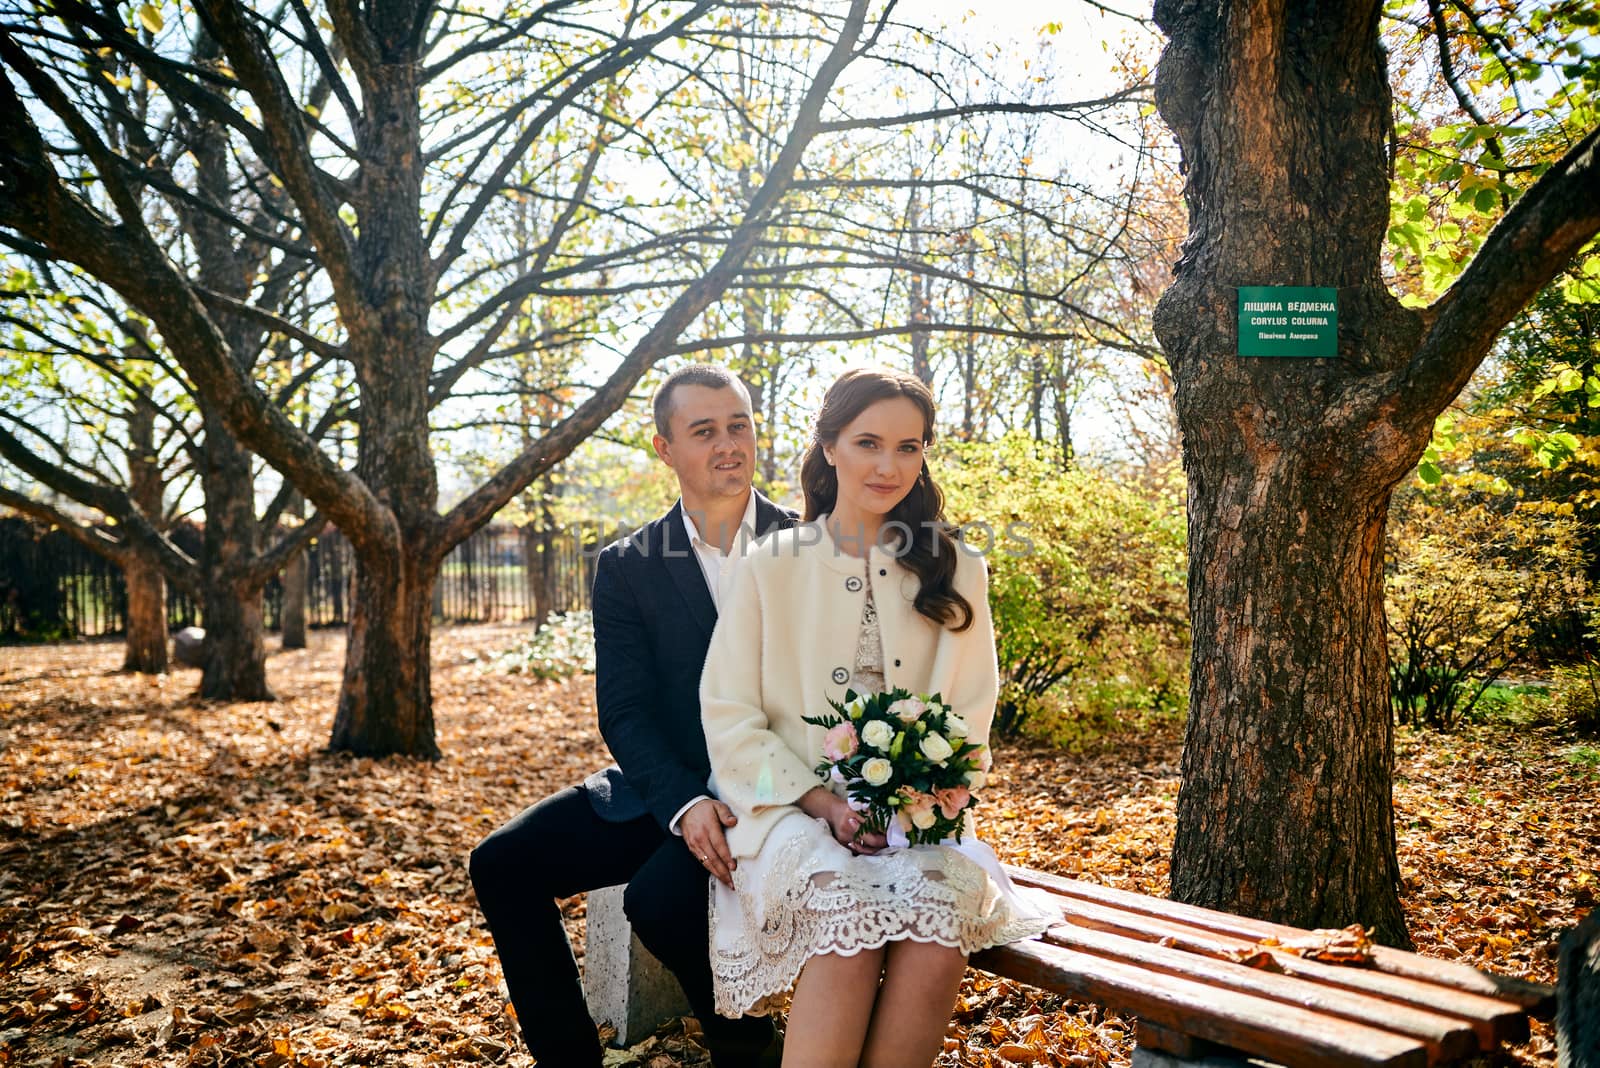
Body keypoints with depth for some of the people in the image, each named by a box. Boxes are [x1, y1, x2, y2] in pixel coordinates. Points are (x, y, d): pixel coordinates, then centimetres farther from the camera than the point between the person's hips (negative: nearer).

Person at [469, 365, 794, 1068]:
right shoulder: (627, 568, 3)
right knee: (501, 864, -10)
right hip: (661, 791, 4)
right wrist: (686, 805, -21)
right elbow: (624, 713, -3)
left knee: (660, 897, -28)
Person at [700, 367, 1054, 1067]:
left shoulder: (955, 572, 10)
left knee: (945, 908, -31)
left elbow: (970, 716, 10)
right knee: (850, 914, -33)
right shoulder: (773, 567, 4)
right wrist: (822, 803, -13)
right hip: (792, 815, -1)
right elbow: (729, 720, 0)